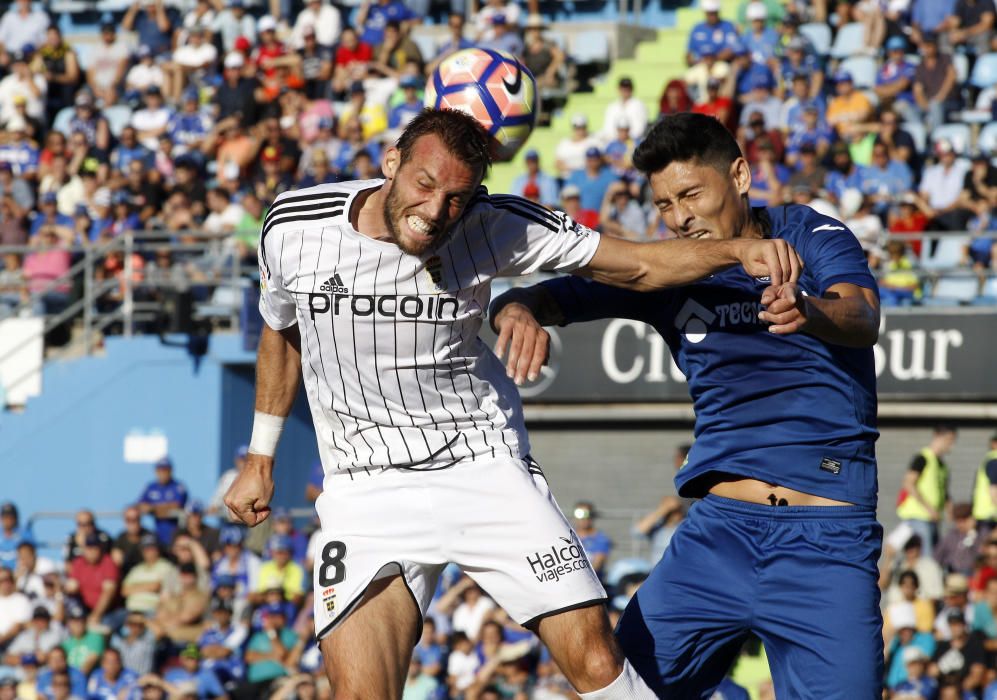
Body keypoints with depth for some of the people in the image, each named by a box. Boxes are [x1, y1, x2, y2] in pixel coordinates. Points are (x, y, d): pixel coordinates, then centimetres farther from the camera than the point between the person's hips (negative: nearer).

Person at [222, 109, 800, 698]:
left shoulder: (492, 226, -11)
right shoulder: (293, 228, -7)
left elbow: (639, 265, -6)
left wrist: (738, 249, -23)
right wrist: (261, 459, 22)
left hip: (488, 467, 0)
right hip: (368, 489, 0)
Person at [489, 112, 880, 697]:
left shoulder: (811, 236, 1)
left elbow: (863, 319, -18)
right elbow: (546, 296, 4)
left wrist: (809, 313, -42)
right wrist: (519, 311, -22)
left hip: (828, 538, -3)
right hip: (720, 525, 3)